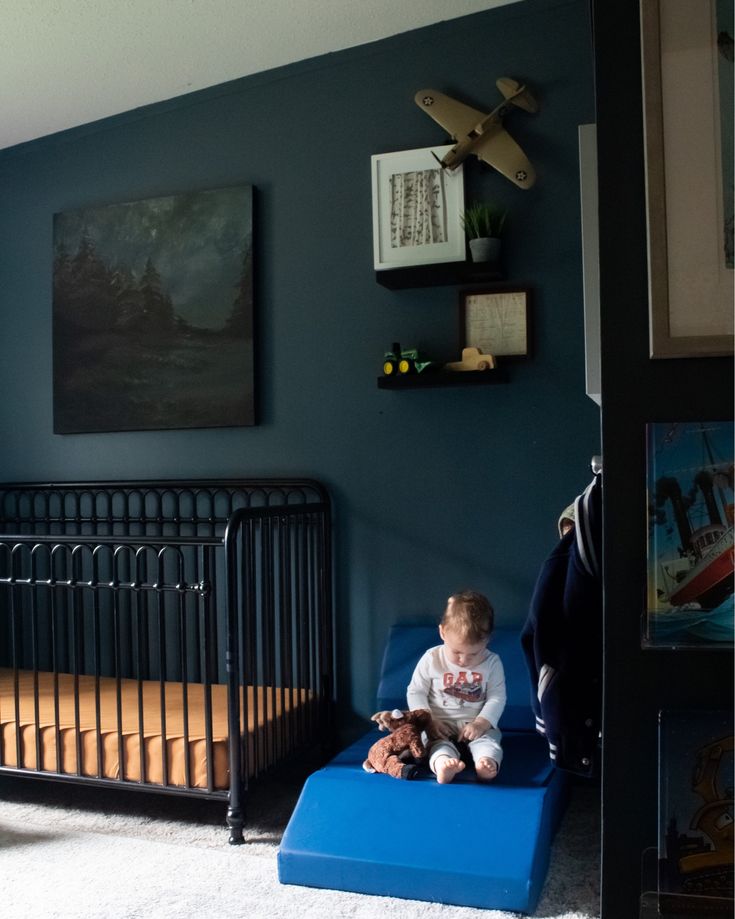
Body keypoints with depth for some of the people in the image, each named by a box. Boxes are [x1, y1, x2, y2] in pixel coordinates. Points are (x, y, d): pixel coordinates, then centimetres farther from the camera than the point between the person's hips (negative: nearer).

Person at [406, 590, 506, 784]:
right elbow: (415, 693, 0)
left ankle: (488, 763, -57)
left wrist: (481, 723, -19)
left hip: (477, 724, 1)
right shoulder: (431, 659, -4)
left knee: (488, 738, -28)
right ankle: (442, 764, -60)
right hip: (441, 724, -1)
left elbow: (497, 698, -3)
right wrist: (428, 720, -15)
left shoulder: (492, 663, -3)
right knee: (438, 741, -30)